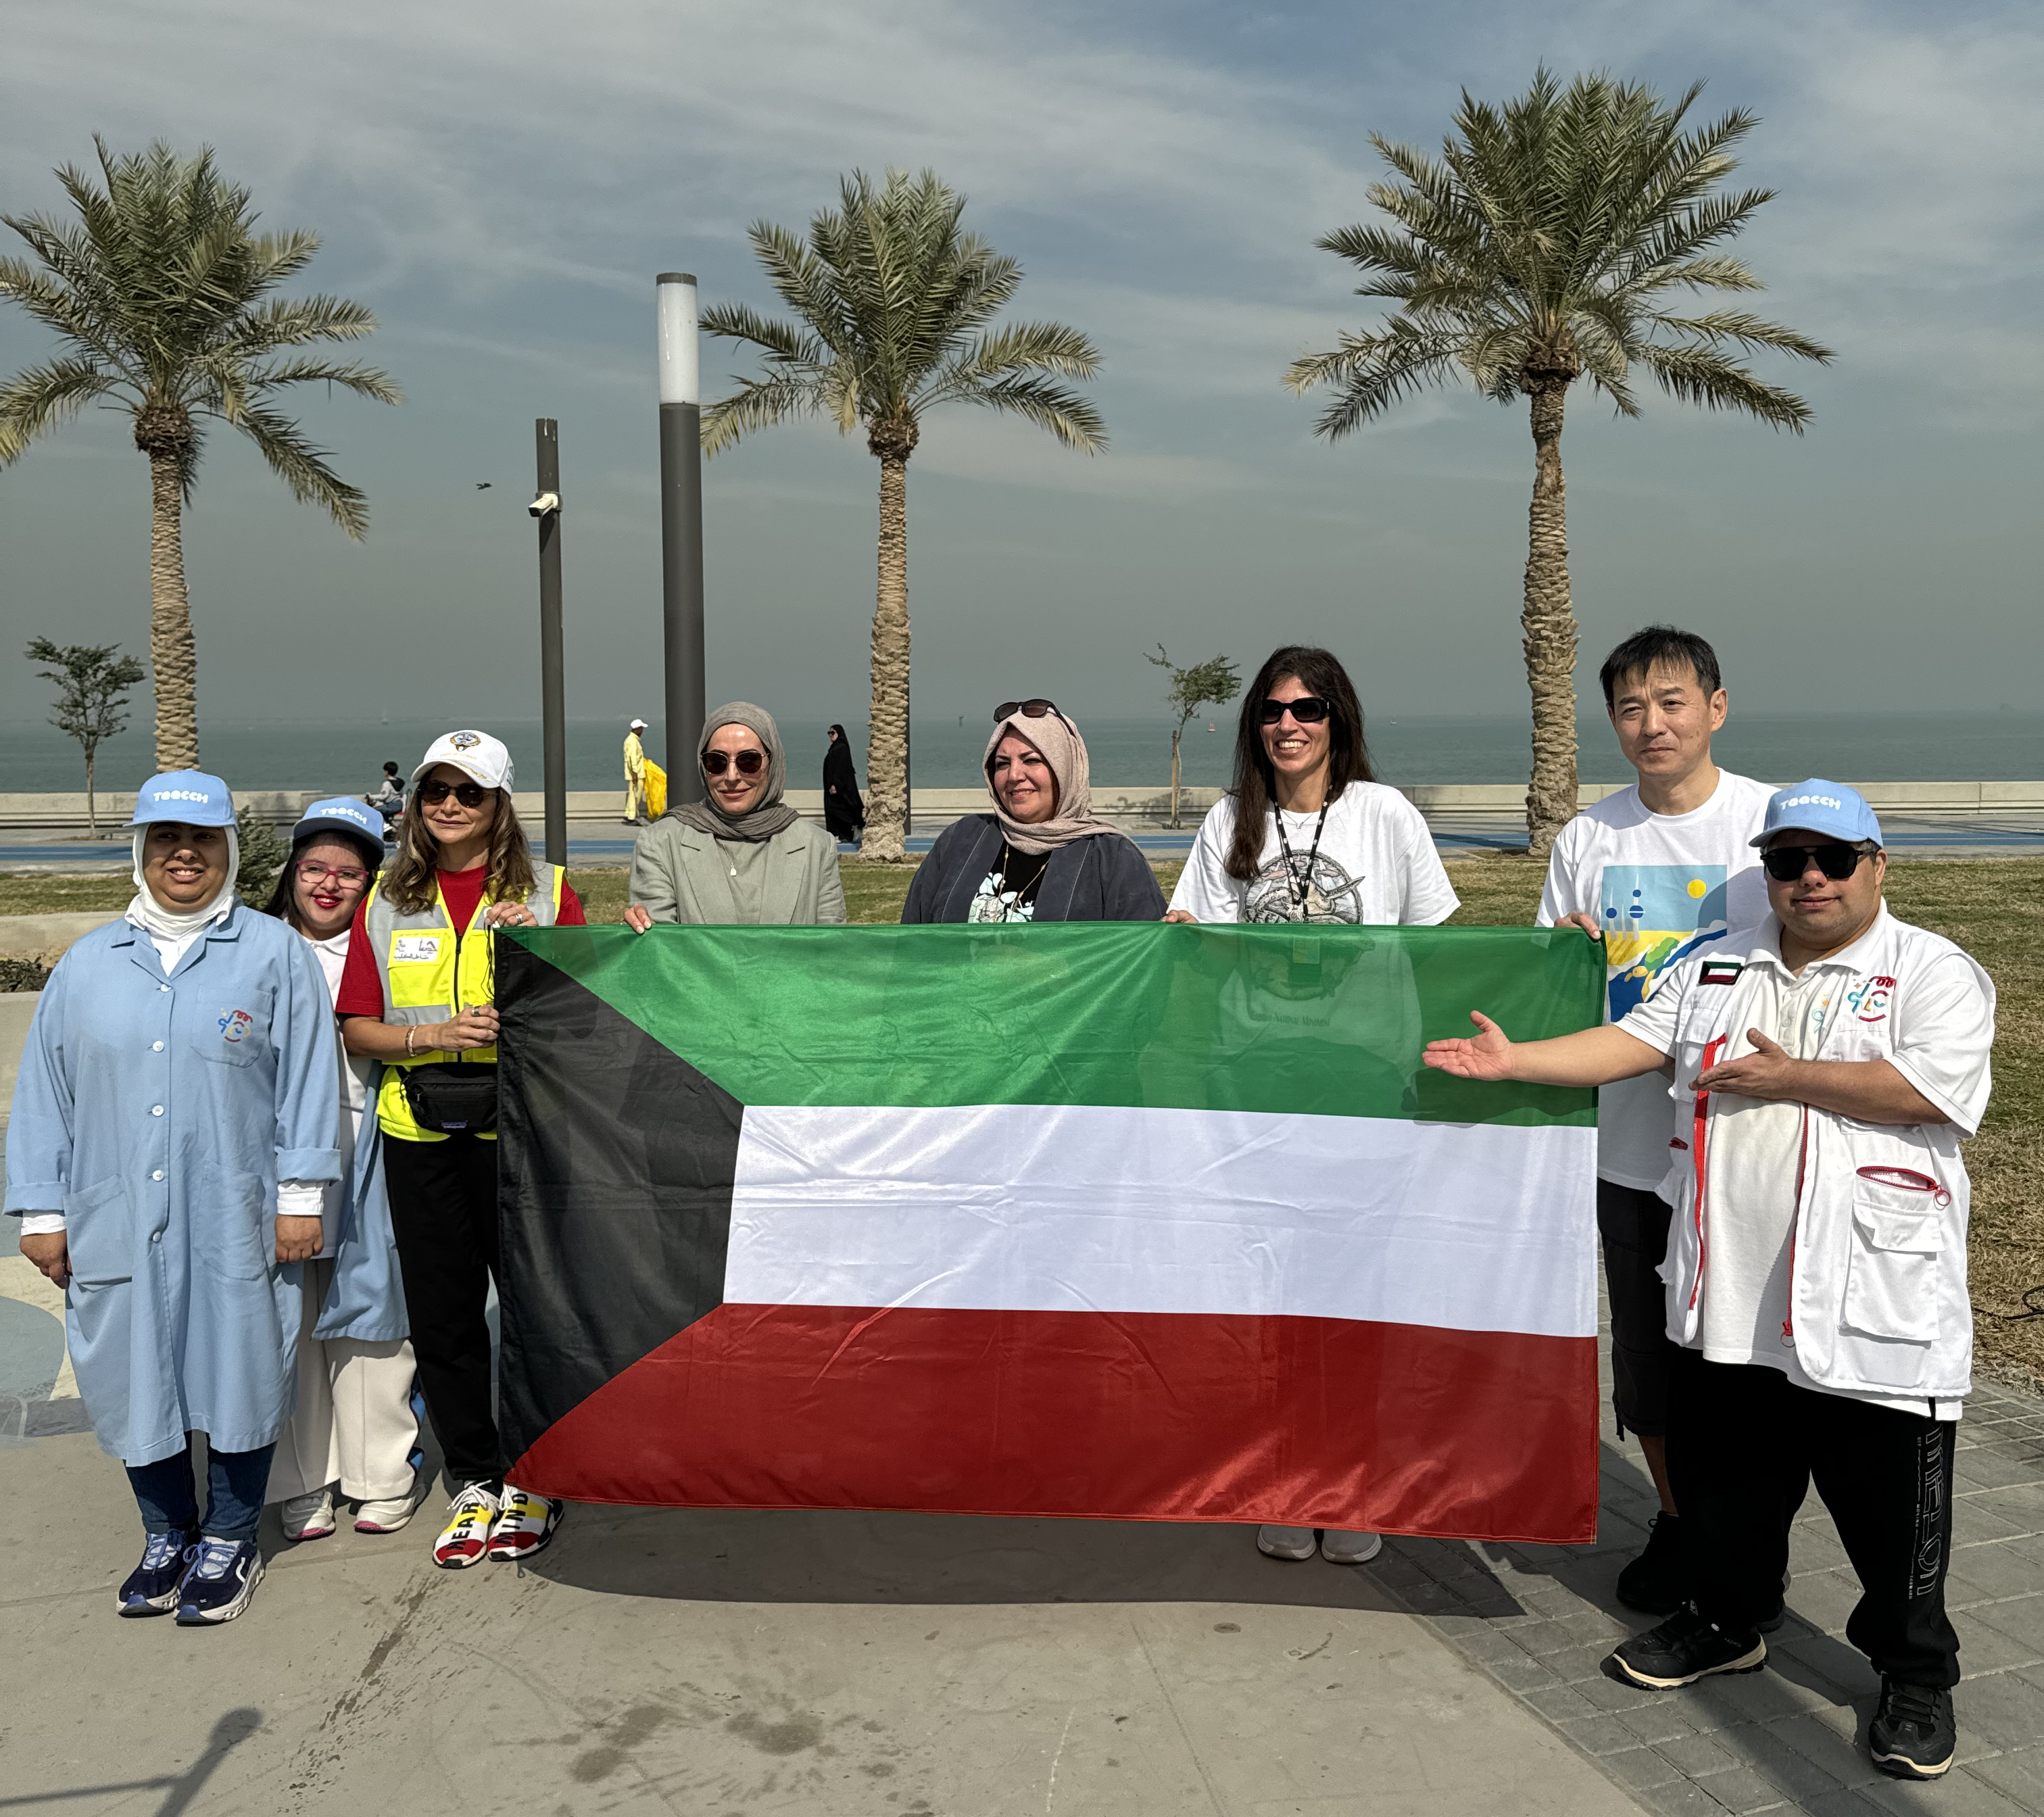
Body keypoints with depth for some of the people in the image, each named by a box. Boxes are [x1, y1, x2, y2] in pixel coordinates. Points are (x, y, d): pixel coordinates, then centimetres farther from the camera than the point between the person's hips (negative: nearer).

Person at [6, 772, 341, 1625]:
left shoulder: (273, 953, 2)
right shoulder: (88, 964, 11)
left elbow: (306, 1080, -1)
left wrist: (300, 1197, -6)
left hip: (234, 1225, -3)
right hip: (118, 1221, 3)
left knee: (236, 1374, 4)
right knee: (135, 1377, 10)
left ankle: (228, 1543, 21)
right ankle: (166, 1537, 28)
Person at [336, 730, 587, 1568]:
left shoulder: (545, 890, 3)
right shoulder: (387, 901, 9)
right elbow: (357, 1027, 6)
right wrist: (432, 1035, -11)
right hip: (419, 1131, 3)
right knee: (441, 1313, 8)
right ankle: (474, 1479, 22)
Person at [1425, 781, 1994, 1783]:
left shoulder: (1936, 974, -5)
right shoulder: (1717, 967, 11)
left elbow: (1930, 1089, -19)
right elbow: (1631, 1042, 6)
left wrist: (1786, 1077, -14)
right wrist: (1514, 1059, -6)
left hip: (1876, 1314, -5)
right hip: (1727, 1297, 5)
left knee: (1890, 1504, 5)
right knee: (1720, 1474, 18)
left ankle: (1915, 1674, 26)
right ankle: (1726, 1621, 39)